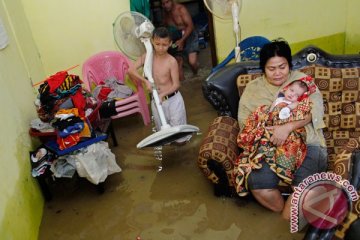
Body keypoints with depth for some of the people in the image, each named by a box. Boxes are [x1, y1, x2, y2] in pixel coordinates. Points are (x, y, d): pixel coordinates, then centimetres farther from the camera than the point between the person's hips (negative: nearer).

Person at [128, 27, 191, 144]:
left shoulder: (172, 61, -18)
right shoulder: (147, 57, -8)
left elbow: (176, 85, -17)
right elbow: (131, 70, -14)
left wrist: (163, 94, -30)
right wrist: (145, 81, -25)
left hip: (173, 99, -3)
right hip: (156, 99, 3)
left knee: (177, 123, 12)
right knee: (161, 125, 19)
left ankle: (182, 138, 39)